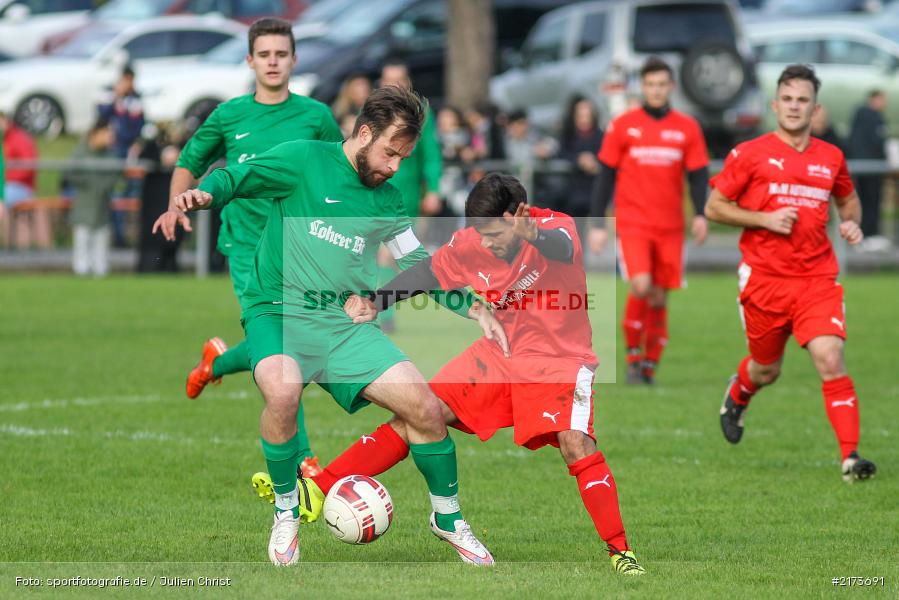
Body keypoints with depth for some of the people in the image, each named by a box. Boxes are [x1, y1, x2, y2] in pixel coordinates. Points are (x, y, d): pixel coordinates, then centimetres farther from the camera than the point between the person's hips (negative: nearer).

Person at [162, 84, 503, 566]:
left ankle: (448, 517, 18)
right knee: (283, 391, -37)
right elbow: (236, 178, -7)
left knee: (425, 408, -7)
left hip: (345, 324, 5)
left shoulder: (388, 201, 13)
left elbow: (416, 264, 23)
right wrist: (206, 193, -30)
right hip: (278, 310, -5)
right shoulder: (304, 161, -4)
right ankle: (286, 510, -11)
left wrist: (473, 309, 15)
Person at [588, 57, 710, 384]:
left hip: (670, 227, 2)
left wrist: (699, 215, -11)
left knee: (659, 298, 4)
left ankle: (650, 366, 17)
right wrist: (597, 224, 2)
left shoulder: (687, 128, 6)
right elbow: (606, 176, 5)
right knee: (641, 286, -19)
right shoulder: (622, 125, 2)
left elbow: (698, 175, 5)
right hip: (632, 222, -2)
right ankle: (633, 355, -1)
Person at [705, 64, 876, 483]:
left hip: (817, 279, 1)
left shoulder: (831, 158, 8)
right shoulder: (750, 154, -1)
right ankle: (737, 396, 50)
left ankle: (851, 456, -17)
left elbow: (848, 199, 27)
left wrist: (851, 222, 4)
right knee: (766, 370, 13)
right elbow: (714, 207, 0)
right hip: (764, 277, -1)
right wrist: (765, 219, -12)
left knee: (830, 360, -16)